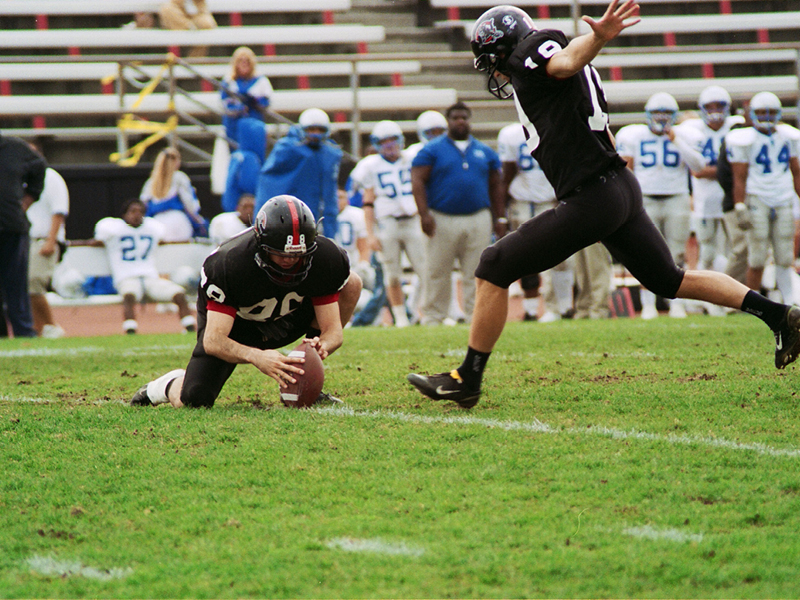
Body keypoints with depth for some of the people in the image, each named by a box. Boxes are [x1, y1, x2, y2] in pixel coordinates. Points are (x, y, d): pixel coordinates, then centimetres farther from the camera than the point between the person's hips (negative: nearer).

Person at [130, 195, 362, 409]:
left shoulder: (323, 258, -28)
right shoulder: (228, 265, -36)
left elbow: (333, 330, -22)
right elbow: (212, 340, -37)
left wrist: (322, 345, -48)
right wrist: (256, 357, -56)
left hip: (286, 318, 3)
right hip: (233, 323, -3)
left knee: (351, 284, -17)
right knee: (193, 399, -23)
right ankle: (170, 386, 19)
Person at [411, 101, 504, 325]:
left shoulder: (485, 153, 14)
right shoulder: (432, 151, 2)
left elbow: (495, 187, 17)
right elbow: (417, 181, -5)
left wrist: (500, 218, 10)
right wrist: (424, 214, -15)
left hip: (478, 221, 3)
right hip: (442, 220, -3)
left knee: (476, 273, 2)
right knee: (437, 274, 0)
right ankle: (432, 319, 6)